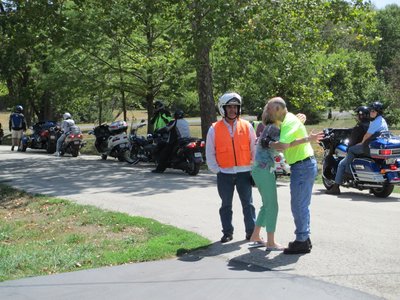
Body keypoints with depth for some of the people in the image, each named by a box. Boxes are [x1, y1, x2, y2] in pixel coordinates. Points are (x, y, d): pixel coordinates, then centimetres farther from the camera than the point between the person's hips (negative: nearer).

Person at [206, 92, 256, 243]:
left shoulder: (247, 126, 2)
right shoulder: (214, 129, 0)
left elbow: (254, 149, 6)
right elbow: (210, 153, 3)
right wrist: (216, 170, -3)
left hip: (244, 172, 0)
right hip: (224, 174, 0)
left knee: (248, 203, 5)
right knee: (226, 205, 9)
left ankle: (251, 231, 14)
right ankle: (227, 232, 18)